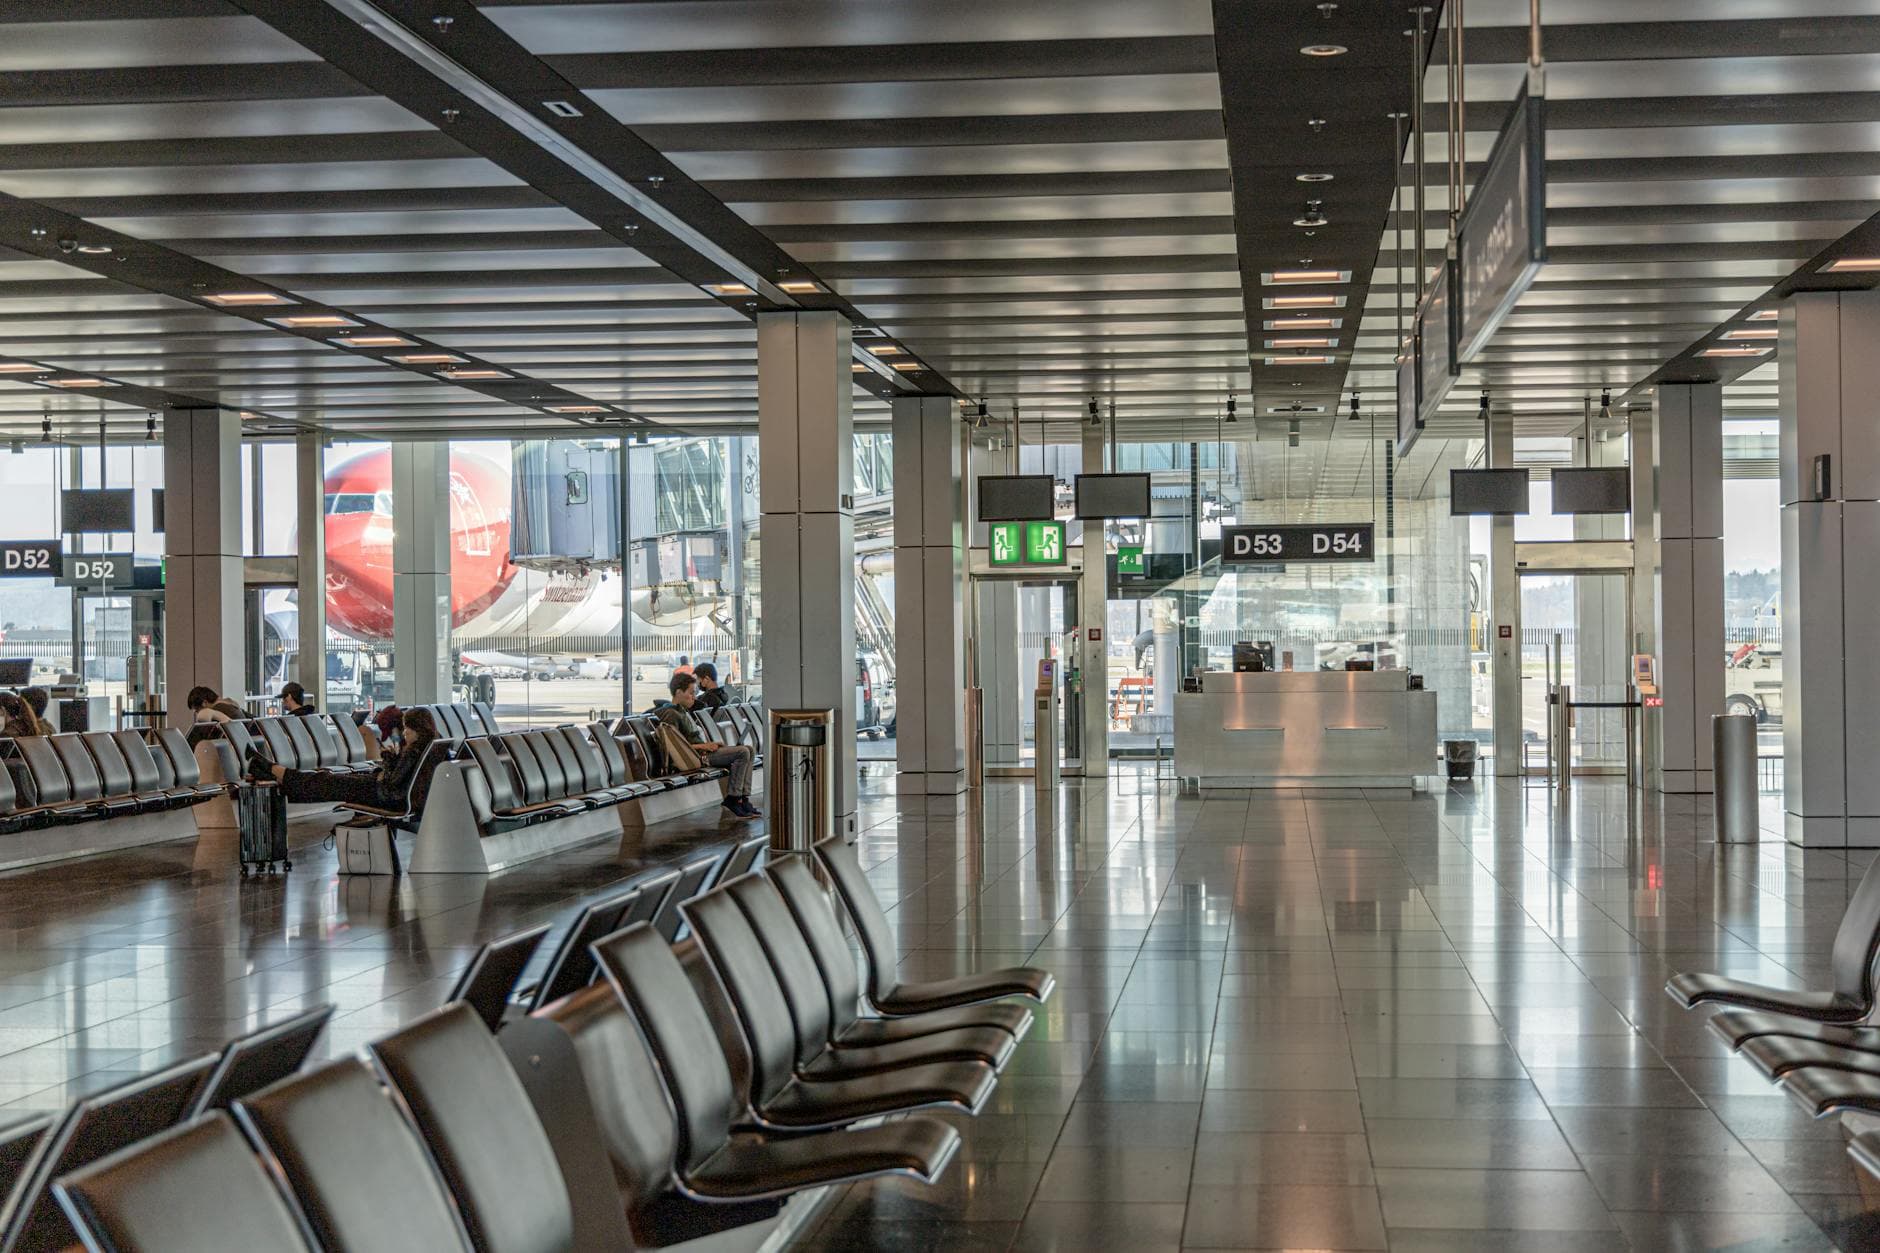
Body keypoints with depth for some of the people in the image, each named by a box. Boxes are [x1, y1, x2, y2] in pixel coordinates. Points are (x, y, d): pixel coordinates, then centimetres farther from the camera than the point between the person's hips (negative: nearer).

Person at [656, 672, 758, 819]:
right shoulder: (670, 714, -12)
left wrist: (711, 744, 8)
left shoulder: (683, 711, 20)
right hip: (697, 756, -10)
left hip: (704, 750, 10)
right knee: (742, 752, -21)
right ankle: (732, 799, -15)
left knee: (749, 750, 3)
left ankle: (744, 798, -4)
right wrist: (703, 746, -18)